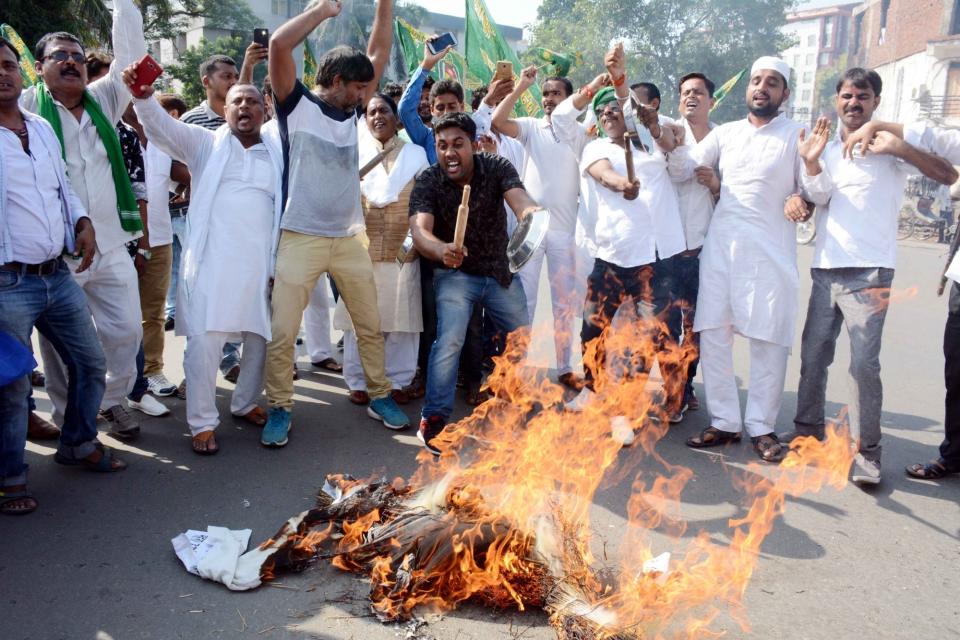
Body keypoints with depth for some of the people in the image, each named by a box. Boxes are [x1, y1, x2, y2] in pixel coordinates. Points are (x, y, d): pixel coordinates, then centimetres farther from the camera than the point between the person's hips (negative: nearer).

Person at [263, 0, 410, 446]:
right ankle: (280, 408, 13)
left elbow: (380, 52, 14)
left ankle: (379, 397, 26)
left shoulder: (353, 113, 11)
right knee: (282, 333, -3)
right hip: (301, 238, -5)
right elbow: (279, 45, -15)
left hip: (351, 238, 5)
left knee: (370, 325, 11)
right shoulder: (297, 106, -3)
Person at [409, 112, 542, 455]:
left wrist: (532, 214, -60)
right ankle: (433, 419, -10)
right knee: (450, 339, -23)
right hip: (455, 273, -3)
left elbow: (520, 200, -34)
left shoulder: (497, 168, -16)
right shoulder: (427, 182, -20)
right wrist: (442, 250, -58)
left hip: (499, 271, 3)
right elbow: (420, 230, -34)